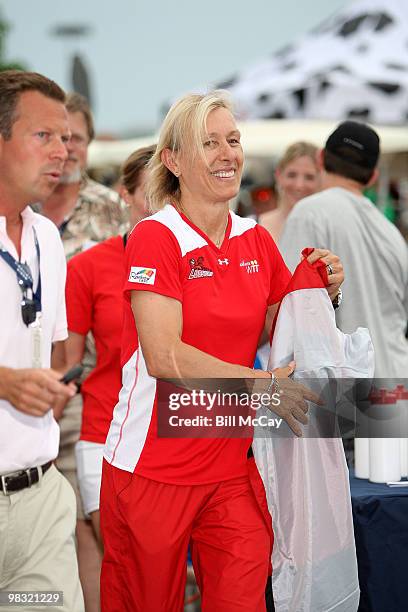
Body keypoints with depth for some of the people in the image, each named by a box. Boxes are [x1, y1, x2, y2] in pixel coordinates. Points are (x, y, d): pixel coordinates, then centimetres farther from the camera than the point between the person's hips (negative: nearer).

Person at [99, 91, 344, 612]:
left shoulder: (256, 240, 8)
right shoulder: (154, 237, -10)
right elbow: (165, 357, -20)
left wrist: (322, 292, 0)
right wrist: (263, 385, -18)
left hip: (231, 466, 5)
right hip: (153, 467, -4)